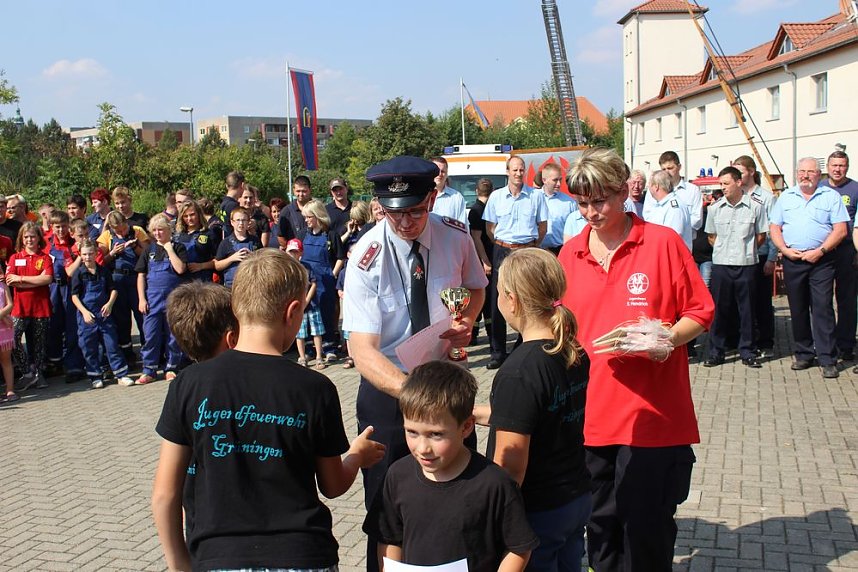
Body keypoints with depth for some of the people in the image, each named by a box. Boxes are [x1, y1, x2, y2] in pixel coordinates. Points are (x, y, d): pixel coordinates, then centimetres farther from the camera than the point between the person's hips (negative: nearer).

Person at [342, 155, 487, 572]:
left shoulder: (456, 236, -9)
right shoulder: (367, 258, -20)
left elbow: (476, 288, 12)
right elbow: (363, 350, -28)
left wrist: (466, 321, -11)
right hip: (388, 387, -3)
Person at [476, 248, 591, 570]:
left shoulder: (518, 374, -25)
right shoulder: (575, 354, -1)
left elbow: (509, 465, -24)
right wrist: (475, 413, 19)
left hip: (536, 512, -7)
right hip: (577, 500, 7)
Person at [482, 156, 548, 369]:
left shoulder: (536, 195, 3)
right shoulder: (496, 196, 6)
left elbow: (543, 226, 8)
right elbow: (490, 227, 11)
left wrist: (532, 247, 5)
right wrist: (502, 246, 6)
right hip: (502, 252, 1)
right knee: (498, 303, 0)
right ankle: (498, 352, 6)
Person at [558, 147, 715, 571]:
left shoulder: (663, 242, -4)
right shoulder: (570, 253, 7)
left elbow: (701, 312, 0)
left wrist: (668, 339, -17)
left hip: (652, 415, -3)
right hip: (590, 414, 4)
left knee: (646, 527, 5)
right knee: (600, 523, 14)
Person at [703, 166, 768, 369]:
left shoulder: (756, 206, -2)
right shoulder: (715, 208, 6)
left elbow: (761, 236, 6)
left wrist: (745, 250, 1)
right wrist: (724, 250, 5)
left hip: (746, 264, -2)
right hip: (721, 264, 2)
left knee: (747, 310, 4)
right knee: (719, 309, 5)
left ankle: (747, 353, 14)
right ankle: (716, 352, 12)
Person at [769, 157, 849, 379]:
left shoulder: (831, 196, 4)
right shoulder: (786, 197, 12)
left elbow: (840, 229, -2)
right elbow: (774, 227, 10)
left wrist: (820, 251, -13)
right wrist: (785, 249, -6)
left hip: (821, 261, -3)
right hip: (792, 261, 3)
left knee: (823, 308, -7)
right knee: (797, 309, 8)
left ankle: (827, 359, -3)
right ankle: (804, 354, 19)